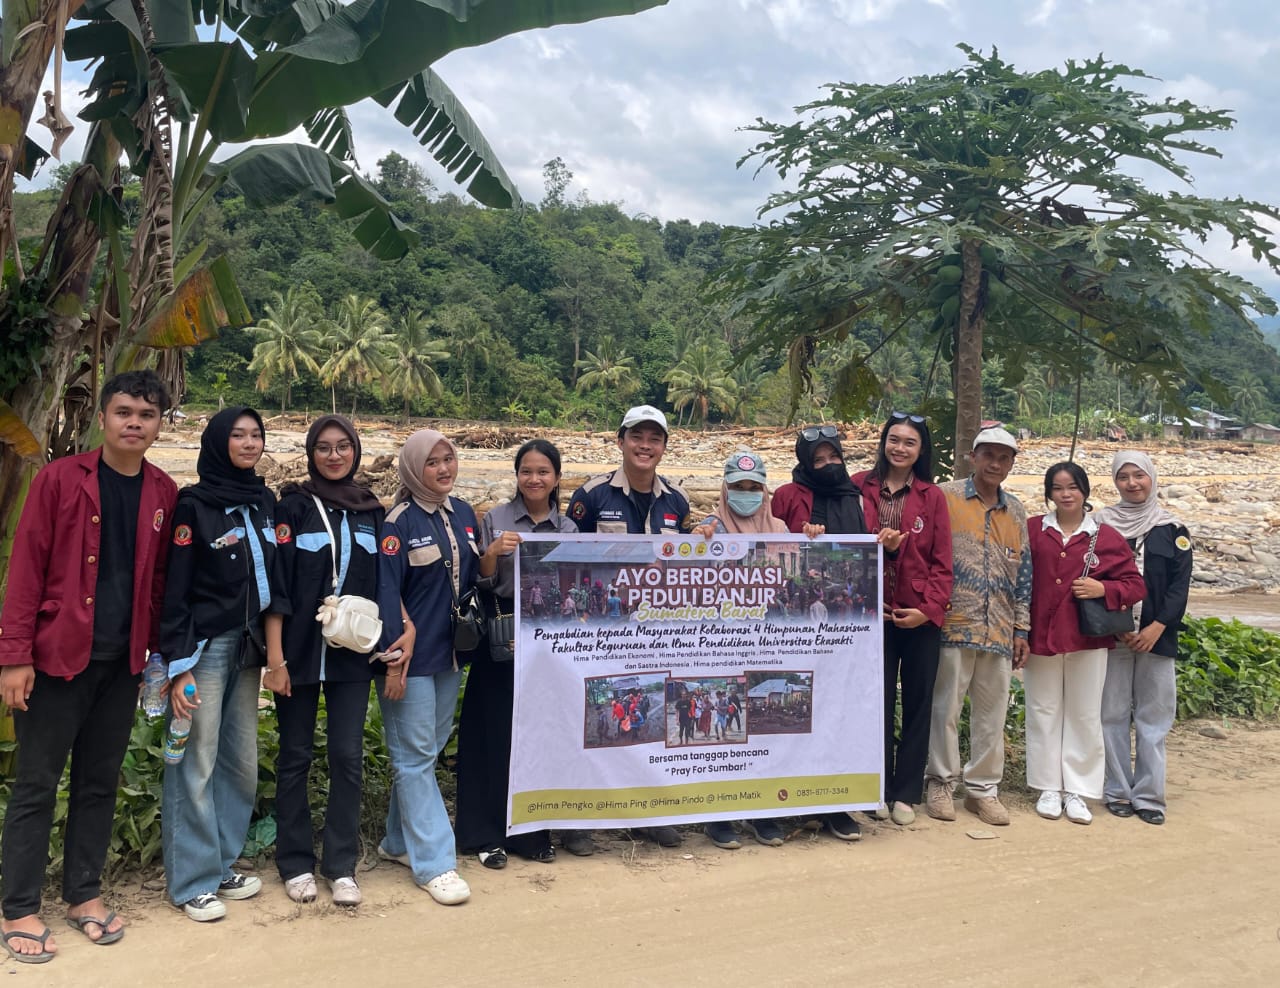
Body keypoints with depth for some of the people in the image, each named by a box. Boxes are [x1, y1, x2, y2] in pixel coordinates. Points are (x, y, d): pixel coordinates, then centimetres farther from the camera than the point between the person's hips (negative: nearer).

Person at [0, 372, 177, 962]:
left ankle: (84, 893, 27)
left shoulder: (163, 494, 5)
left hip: (122, 661, 4)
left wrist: (160, 649, 7)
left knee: (100, 782, 13)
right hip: (57, 655, -4)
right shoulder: (60, 480, -7)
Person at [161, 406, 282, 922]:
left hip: (248, 646, 6)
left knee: (241, 761, 10)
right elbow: (174, 589, -10)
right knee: (197, 765, -1)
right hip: (205, 647, -6)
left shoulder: (266, 502, 10)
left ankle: (222, 864, 23)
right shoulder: (194, 505, -7)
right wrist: (177, 665, -14)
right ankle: (193, 882, 10)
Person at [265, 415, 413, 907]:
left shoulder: (371, 511, 9)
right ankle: (295, 863, 21)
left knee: (348, 756, 3)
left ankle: (341, 866, 15)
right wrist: (274, 657, -12)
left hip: (352, 653, 3)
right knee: (296, 757, 7)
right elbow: (275, 585, -7)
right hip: (300, 651, -3)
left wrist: (406, 625, -4)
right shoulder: (293, 507, -2)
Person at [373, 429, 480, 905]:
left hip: (450, 652, 7)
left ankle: (399, 841, 29)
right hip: (411, 656, -7)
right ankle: (434, 861, 6)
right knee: (415, 756, 0)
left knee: (428, 750, 14)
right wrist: (392, 659, -17)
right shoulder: (399, 522, -12)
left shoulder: (463, 513, 7)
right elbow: (385, 593, -14)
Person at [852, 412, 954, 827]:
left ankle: (906, 793, 20)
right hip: (873, 614, -1)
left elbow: (941, 562, 0)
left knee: (918, 704, 8)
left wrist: (929, 608, -10)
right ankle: (879, 789, 21)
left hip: (920, 617, 1)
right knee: (878, 702, 8)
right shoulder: (859, 488, 1)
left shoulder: (932, 497, 2)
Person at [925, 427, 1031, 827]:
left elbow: (1023, 573, 15)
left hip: (999, 631, 4)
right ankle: (940, 783, 16)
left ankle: (983, 787, 21)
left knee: (993, 712, 9)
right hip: (953, 624, -4)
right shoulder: (945, 497, -1)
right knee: (946, 707, 2)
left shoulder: (1016, 511, 14)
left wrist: (1022, 629, 12)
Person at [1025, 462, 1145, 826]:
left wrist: (1103, 589, -15)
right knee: (1044, 712, 7)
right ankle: (1049, 788, 19)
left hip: (1088, 638, 0)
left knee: (1084, 715, 6)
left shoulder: (1107, 537, 2)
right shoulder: (1032, 530, 2)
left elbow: (1134, 585, 4)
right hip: (1040, 635, 0)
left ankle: (1077, 791, 16)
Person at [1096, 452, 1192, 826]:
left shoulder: (1172, 529, 7)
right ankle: (1117, 791, 11)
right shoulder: (1100, 525, 4)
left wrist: (1157, 627, -10)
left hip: (1156, 637, 1)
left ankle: (1148, 795, 10)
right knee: (1113, 714, 2)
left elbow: (1180, 583, 2)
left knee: (1153, 717, 3)